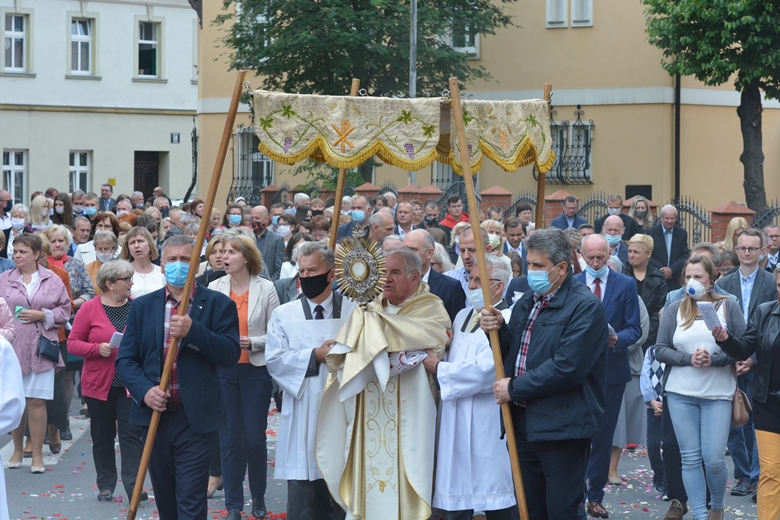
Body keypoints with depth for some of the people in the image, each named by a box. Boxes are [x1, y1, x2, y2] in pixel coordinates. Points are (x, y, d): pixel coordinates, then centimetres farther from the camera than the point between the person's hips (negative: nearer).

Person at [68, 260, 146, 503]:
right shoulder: (90, 308, -4)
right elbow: (73, 343, -3)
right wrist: (98, 349, -17)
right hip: (99, 384, 0)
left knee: (131, 433, -4)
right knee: (102, 436, 8)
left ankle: (133, 485, -5)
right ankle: (106, 485, 18)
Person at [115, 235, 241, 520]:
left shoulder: (218, 304, 1)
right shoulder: (142, 306, 9)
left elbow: (231, 354, -9)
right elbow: (125, 358, 6)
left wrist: (193, 331, -22)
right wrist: (144, 390, -13)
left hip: (195, 418, -4)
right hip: (155, 414, 4)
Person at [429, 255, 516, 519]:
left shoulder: (507, 321, -13)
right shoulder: (462, 316, 15)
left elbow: (485, 370, -22)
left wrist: (439, 368, -12)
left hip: (487, 425, -8)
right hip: (455, 421, 8)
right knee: (456, 496, 9)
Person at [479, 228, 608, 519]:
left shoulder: (585, 307, -13)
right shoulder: (527, 302, 13)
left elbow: (567, 367, -23)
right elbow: (513, 354, 16)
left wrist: (514, 389, -16)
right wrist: (498, 329, -5)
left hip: (561, 426, -8)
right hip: (524, 421, 8)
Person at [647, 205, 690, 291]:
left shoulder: (682, 233, 6)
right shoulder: (651, 232, 0)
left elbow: (685, 256, 3)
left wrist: (672, 269, -12)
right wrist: (661, 270, -14)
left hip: (676, 280, 1)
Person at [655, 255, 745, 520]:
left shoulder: (728, 307, 2)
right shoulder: (674, 310, 6)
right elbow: (661, 349, 3)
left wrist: (714, 360, -16)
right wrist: (688, 358, -13)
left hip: (718, 393, -2)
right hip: (681, 393, 2)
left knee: (714, 458, -6)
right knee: (690, 458, 2)